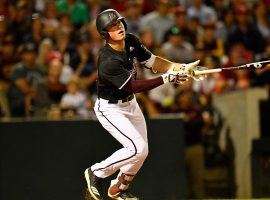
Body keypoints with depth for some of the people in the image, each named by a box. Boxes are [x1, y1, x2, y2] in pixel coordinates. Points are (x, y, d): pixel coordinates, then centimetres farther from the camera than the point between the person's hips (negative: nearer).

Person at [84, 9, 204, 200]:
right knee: (137, 148, -17)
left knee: (142, 152, 12)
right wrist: (167, 78, -34)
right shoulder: (108, 62, -32)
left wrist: (180, 68, -17)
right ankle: (97, 172, 2)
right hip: (110, 108, -8)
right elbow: (133, 86, -31)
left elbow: (152, 61, -2)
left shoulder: (131, 41, -9)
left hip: (130, 104, 8)